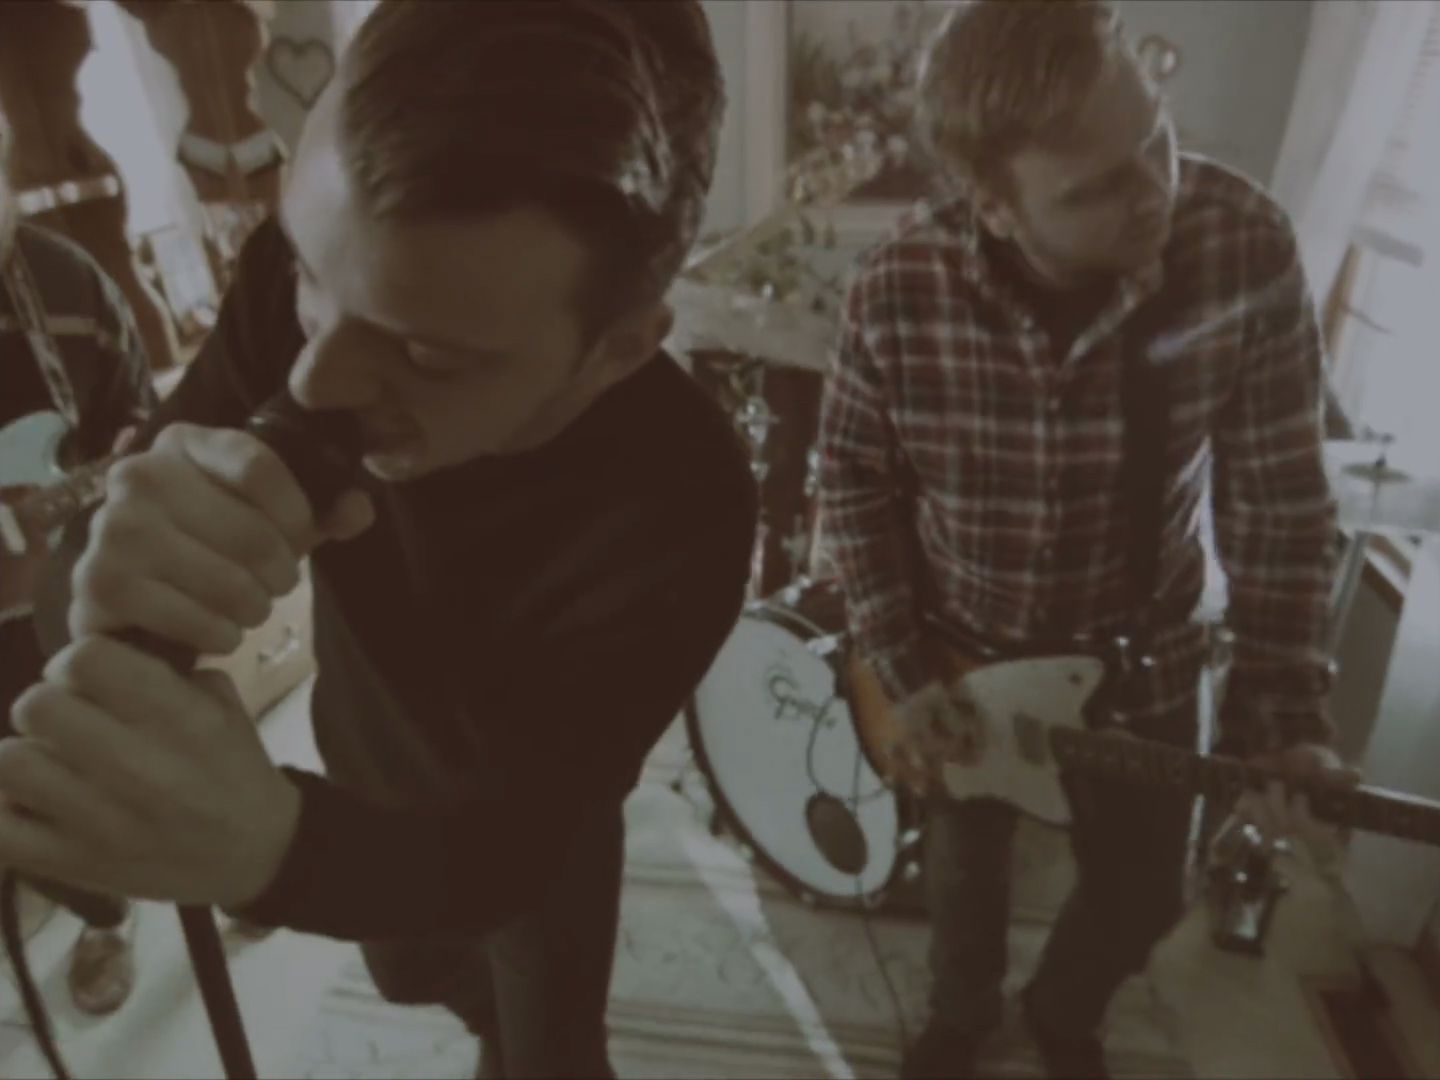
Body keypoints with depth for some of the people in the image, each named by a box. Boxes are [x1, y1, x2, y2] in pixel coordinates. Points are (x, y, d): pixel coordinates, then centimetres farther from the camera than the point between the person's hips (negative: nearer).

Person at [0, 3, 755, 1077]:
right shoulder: (309, 275, -29)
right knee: (412, 971, 36)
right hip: (362, 773, 5)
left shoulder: (681, 510, -42)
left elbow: (521, 843, -35)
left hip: (537, 828, -4)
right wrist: (113, 566, -48)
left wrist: (266, 842, -55)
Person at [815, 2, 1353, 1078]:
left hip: (1143, 656, 1)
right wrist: (903, 669, -12)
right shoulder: (897, 288, -25)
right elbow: (855, 477, -10)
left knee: (1142, 890, 19)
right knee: (965, 863, 22)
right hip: (959, 651, 0)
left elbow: (1281, 499, -14)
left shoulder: (1248, 248, -24)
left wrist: (1283, 715, -18)